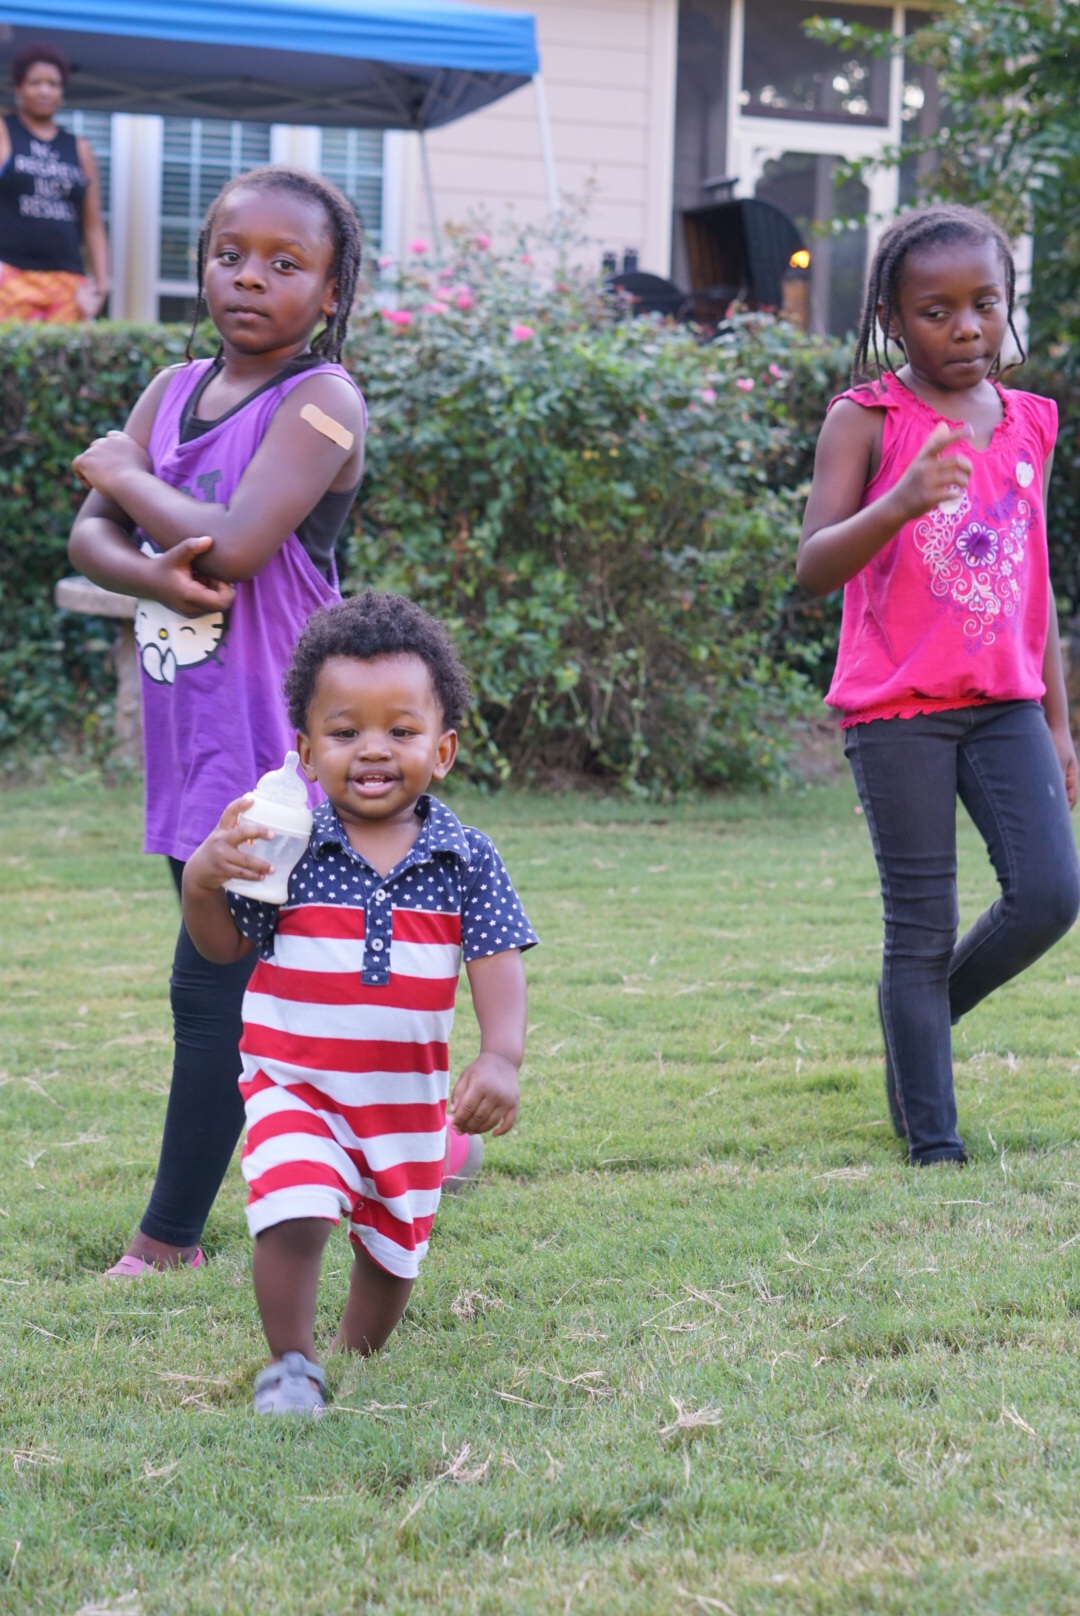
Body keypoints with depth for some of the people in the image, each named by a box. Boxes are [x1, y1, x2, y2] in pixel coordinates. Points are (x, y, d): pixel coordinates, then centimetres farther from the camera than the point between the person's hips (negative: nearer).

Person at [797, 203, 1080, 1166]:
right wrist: (897, 503, -32)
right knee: (923, 930, -2)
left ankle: (925, 1018, 19)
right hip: (897, 709, -4)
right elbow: (815, 571, -14)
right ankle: (932, 1143, 9)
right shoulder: (865, 420, -5)